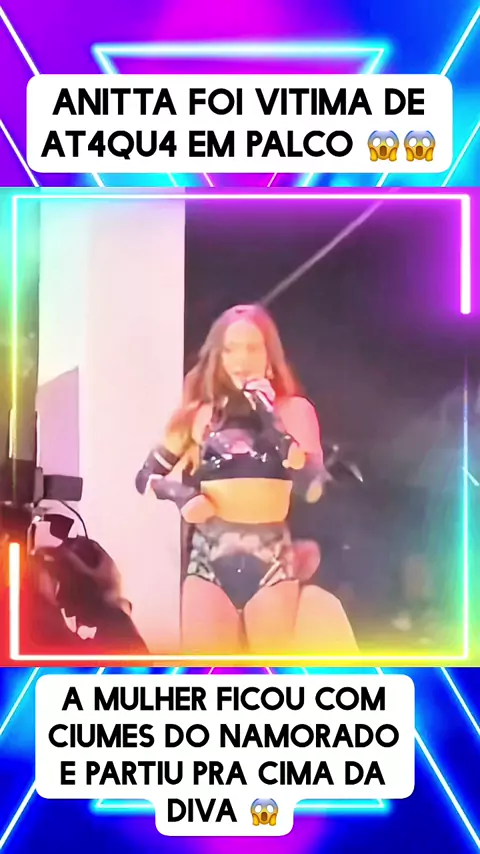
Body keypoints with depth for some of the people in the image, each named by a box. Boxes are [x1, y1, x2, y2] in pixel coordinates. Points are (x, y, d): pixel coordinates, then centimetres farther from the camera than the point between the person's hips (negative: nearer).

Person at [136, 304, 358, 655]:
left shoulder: (293, 410, 4)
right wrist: (183, 496, -6)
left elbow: (312, 487, -9)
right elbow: (147, 477, 13)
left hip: (271, 561, -1)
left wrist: (269, 417, -10)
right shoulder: (200, 414, 8)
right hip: (209, 561, 1)